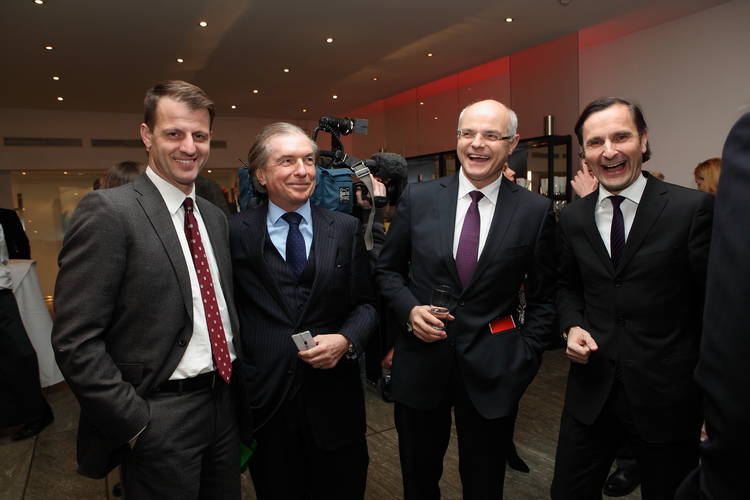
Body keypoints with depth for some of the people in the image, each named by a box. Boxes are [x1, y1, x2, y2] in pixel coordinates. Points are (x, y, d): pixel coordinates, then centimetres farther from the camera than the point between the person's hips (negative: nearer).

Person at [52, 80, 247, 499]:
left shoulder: (215, 217, 7)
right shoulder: (108, 211, -13)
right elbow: (75, 341, -15)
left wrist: (238, 386, 8)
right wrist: (135, 423, -14)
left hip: (225, 404, 6)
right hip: (160, 418, -6)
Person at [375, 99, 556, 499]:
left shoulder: (536, 211, -4)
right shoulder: (418, 198, -3)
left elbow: (543, 296, 3)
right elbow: (387, 269, 5)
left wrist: (527, 357, -3)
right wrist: (409, 309, -11)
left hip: (493, 371, 0)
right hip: (420, 363, 1)